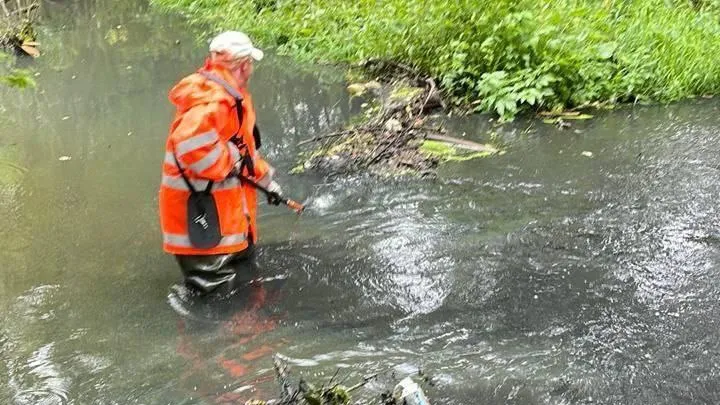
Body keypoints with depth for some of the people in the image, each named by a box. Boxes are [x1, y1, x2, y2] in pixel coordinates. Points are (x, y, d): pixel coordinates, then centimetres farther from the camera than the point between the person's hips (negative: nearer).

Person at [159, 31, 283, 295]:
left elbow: (243, 145, 23)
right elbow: (191, 141, -39)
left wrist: (265, 178, 24)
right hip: (202, 201, -11)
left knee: (241, 254, 27)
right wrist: (228, 165, -24)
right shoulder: (214, 100, -25)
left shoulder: (231, 95, 12)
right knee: (213, 273, -4)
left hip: (226, 194, 11)